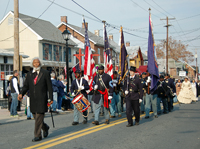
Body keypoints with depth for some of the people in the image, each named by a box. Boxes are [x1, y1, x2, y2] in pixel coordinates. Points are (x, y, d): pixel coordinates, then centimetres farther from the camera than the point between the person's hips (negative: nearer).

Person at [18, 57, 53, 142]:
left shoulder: (45, 73, 0)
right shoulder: (29, 74, 12)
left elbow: (49, 86, 0)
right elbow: (26, 86, 10)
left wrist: (51, 98, -4)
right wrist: (21, 94, -8)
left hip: (41, 99, -5)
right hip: (33, 99, 5)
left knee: (39, 117, -7)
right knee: (36, 117, 12)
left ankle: (37, 136, -1)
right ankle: (45, 127, 36)